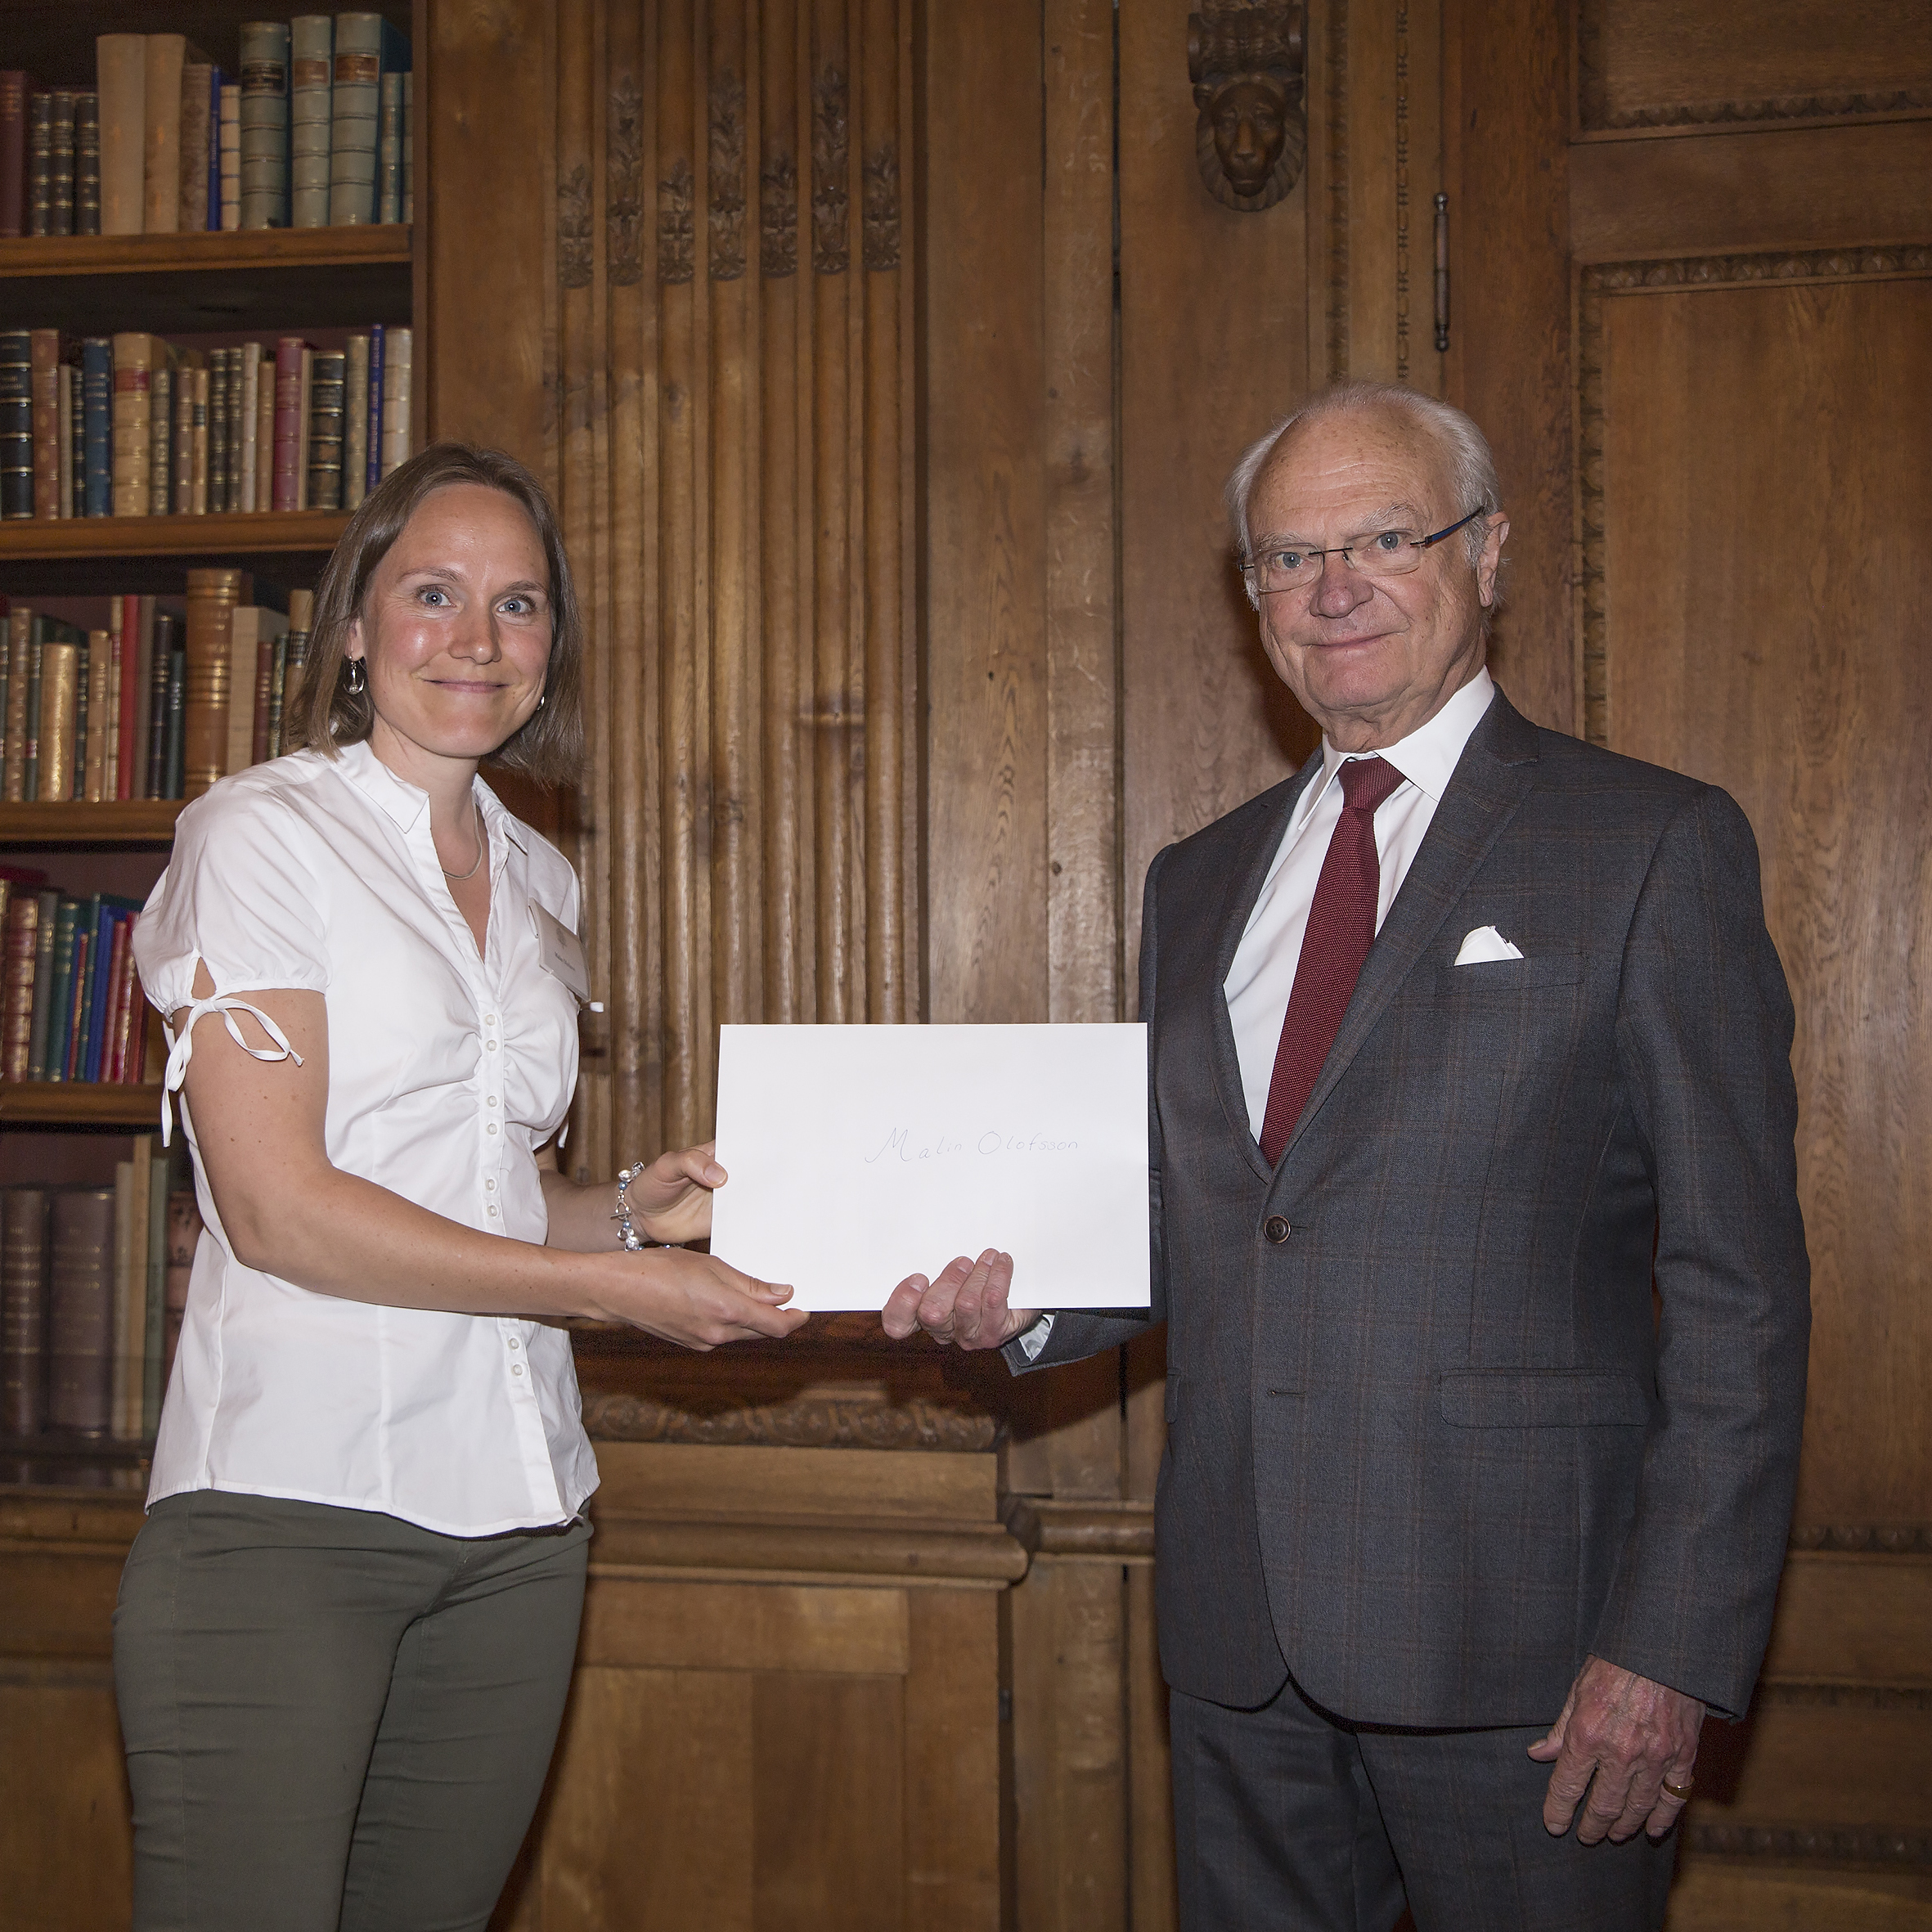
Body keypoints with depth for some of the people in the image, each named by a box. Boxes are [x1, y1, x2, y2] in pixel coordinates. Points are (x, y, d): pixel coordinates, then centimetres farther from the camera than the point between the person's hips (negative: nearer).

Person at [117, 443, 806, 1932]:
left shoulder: (537, 879, 16)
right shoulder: (262, 833, -3)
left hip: (515, 1521, 6)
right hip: (291, 1501, -6)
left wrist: (633, 1206, 0)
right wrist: (609, 1285, -14)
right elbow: (276, 1205, -12)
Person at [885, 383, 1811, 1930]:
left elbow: (1737, 1285, -9)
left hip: (1514, 1630, -5)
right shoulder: (1199, 881, 13)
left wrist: (1675, 1646, -14)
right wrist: (1031, 1300, -1)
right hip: (1239, 1629, 5)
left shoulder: (1653, 846, -5)